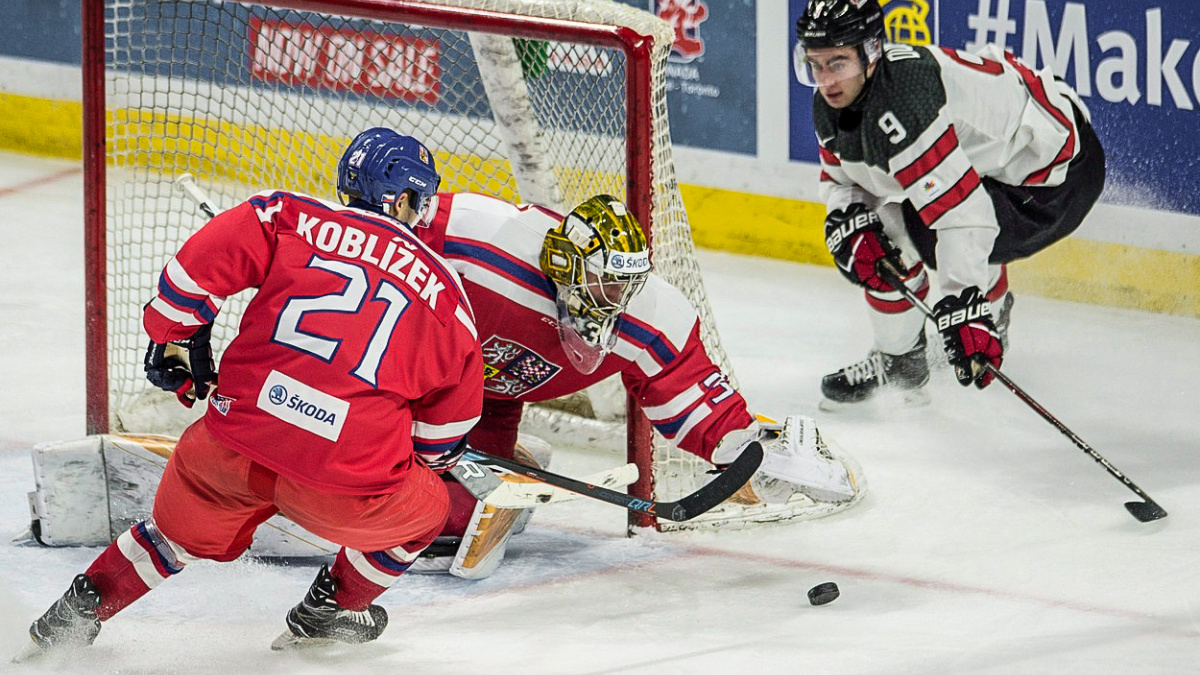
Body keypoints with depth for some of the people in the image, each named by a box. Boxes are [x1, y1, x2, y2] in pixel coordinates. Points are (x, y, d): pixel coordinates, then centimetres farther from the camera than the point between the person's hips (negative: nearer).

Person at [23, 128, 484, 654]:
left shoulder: (291, 218, 8)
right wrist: (436, 460, 41)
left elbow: (200, 262, 0)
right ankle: (326, 613, 36)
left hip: (239, 442, 2)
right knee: (424, 510, 31)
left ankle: (79, 612, 35)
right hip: (349, 483, -2)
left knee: (184, 529, 33)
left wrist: (175, 338, 17)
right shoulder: (445, 292, 12)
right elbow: (451, 417, 19)